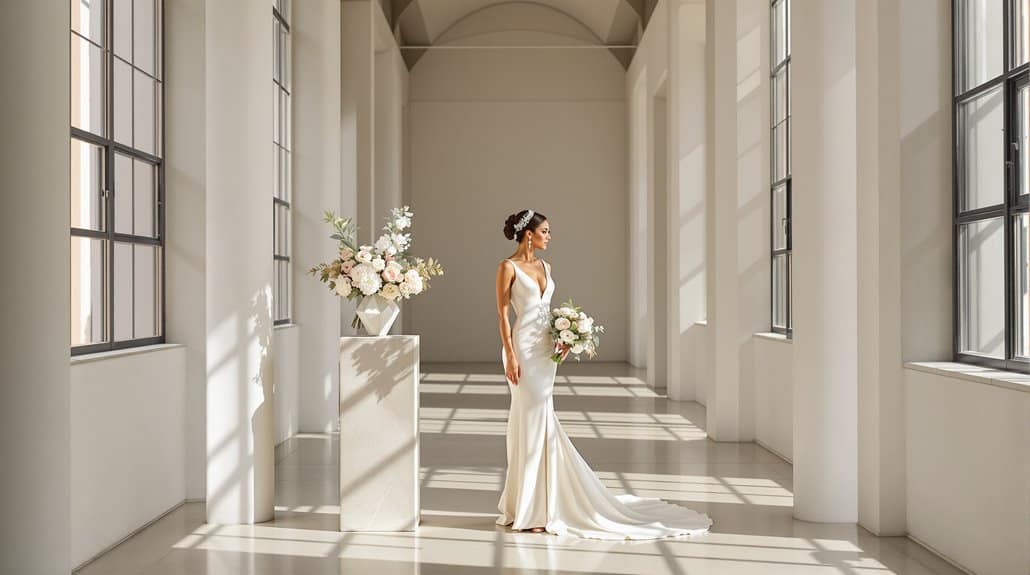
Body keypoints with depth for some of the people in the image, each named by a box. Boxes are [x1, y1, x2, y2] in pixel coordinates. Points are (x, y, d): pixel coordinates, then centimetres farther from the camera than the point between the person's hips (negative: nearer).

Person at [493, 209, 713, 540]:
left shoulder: (544, 266, 15)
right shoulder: (508, 267, -7)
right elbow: (502, 314, -10)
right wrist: (510, 356, -16)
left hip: (546, 348, 7)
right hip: (523, 347, -7)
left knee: (538, 420, 12)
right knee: (533, 420, -5)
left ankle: (536, 502, 23)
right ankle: (528, 510, 5)